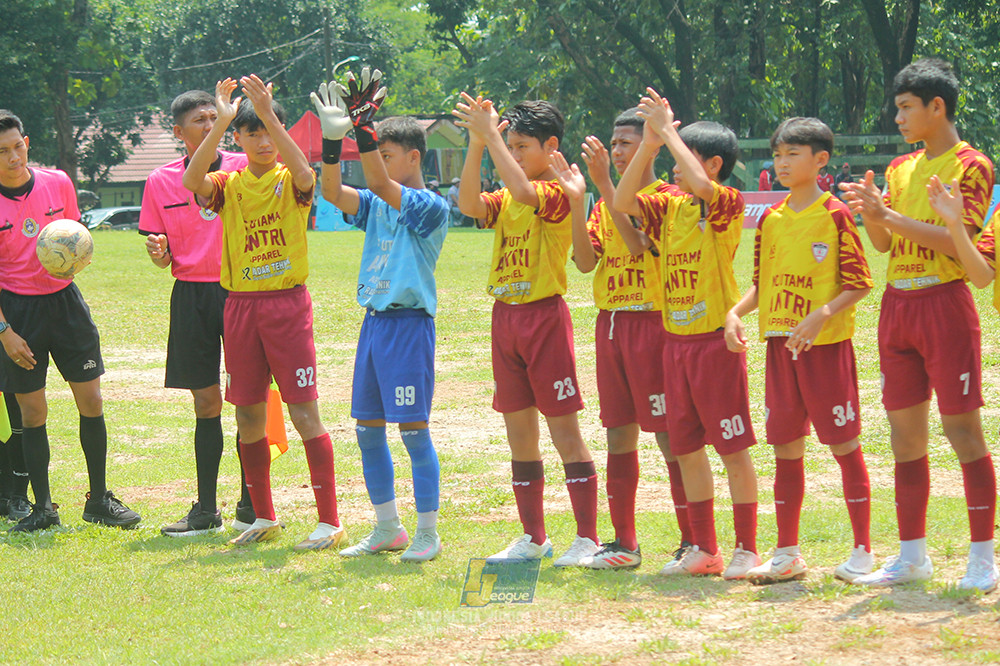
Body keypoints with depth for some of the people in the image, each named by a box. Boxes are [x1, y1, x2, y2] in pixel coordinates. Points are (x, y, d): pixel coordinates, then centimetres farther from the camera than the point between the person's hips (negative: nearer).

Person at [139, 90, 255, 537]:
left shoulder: (243, 167, 1)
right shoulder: (161, 181, 7)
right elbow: (166, 256, 11)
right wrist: (158, 253, -14)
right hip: (191, 295, 2)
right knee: (206, 403, 5)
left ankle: (251, 507, 7)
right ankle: (205, 511, 13)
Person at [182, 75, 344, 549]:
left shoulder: (290, 181, 0)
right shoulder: (229, 185, 6)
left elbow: (304, 172, -25)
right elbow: (192, 181, -16)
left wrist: (269, 114, -32)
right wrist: (221, 121, -24)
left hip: (287, 301, -4)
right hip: (241, 305, 4)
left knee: (304, 412, -6)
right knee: (248, 415, 8)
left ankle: (330, 522, -4)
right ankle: (264, 518, 21)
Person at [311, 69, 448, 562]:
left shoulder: (430, 207, -9)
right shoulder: (377, 205, 13)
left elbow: (379, 184, -22)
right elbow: (333, 193, 0)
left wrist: (363, 126, -24)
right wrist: (333, 139, -10)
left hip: (410, 324, -8)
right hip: (374, 321, 8)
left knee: (413, 429, -6)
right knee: (367, 429, 10)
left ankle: (427, 532, 1)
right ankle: (387, 528, 21)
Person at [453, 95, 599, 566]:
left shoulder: (557, 192, -8)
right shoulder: (506, 200, 12)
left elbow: (523, 192, -29)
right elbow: (470, 205, -6)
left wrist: (490, 134, -25)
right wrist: (477, 144, -13)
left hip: (544, 315, -7)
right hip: (505, 316, 7)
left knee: (565, 431, -4)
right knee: (519, 433, 10)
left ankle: (587, 538, -1)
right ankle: (532, 537, 17)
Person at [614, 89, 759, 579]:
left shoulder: (727, 204, -10)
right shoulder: (670, 206, 10)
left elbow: (701, 186, -30)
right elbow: (623, 202, 0)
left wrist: (668, 130, -20)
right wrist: (650, 144, -6)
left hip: (716, 340, -7)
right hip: (675, 341, 7)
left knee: (734, 448, -2)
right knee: (686, 449, 10)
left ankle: (746, 550, 3)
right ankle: (704, 549, 19)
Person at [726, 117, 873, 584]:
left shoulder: (835, 215, -7)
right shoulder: (770, 220, 11)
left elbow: (858, 283, -9)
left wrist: (820, 315, -22)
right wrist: (736, 312, 0)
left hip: (827, 345, -6)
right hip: (780, 344, 6)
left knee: (843, 444, -1)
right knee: (785, 448, 8)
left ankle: (862, 551, 5)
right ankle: (787, 554, 14)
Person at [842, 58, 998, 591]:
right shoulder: (901, 169, 16)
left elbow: (956, 242, -16)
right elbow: (884, 243, 15)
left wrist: (890, 214, -19)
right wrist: (872, 214, -5)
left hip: (944, 303, -7)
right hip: (897, 304, 7)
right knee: (904, 433, 8)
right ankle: (912, 556, 14)